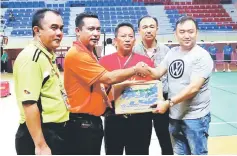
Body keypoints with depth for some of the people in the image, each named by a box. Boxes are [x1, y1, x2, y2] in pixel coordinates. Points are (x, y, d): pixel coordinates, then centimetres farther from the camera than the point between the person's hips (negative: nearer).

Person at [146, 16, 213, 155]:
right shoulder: (172, 52, 6)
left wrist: (168, 103, -25)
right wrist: (145, 68, -15)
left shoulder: (202, 56, -16)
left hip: (195, 117, -7)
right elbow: (158, 73, 7)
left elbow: (193, 88, -24)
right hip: (175, 116, 7)